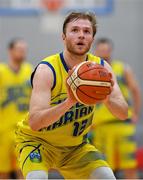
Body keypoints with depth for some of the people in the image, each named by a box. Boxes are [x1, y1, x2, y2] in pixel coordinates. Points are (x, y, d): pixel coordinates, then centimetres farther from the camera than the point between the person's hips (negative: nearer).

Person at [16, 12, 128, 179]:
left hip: (75, 144, 5)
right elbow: (34, 122, -37)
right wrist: (69, 102, -53)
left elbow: (123, 113, -15)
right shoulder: (46, 70, -26)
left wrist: (107, 99, -38)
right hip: (37, 140, -5)